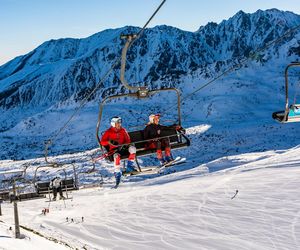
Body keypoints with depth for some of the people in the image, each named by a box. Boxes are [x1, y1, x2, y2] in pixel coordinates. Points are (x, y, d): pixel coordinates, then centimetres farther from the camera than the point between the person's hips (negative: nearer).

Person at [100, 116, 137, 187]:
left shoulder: (123, 130, 10)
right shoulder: (108, 132, 0)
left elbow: (128, 140, 11)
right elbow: (102, 142, -6)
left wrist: (124, 145, -12)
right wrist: (110, 142, -26)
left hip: (122, 147, 4)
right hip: (114, 149, -4)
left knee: (132, 148, -24)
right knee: (117, 156, -38)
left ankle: (130, 167, -21)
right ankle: (117, 174, -36)